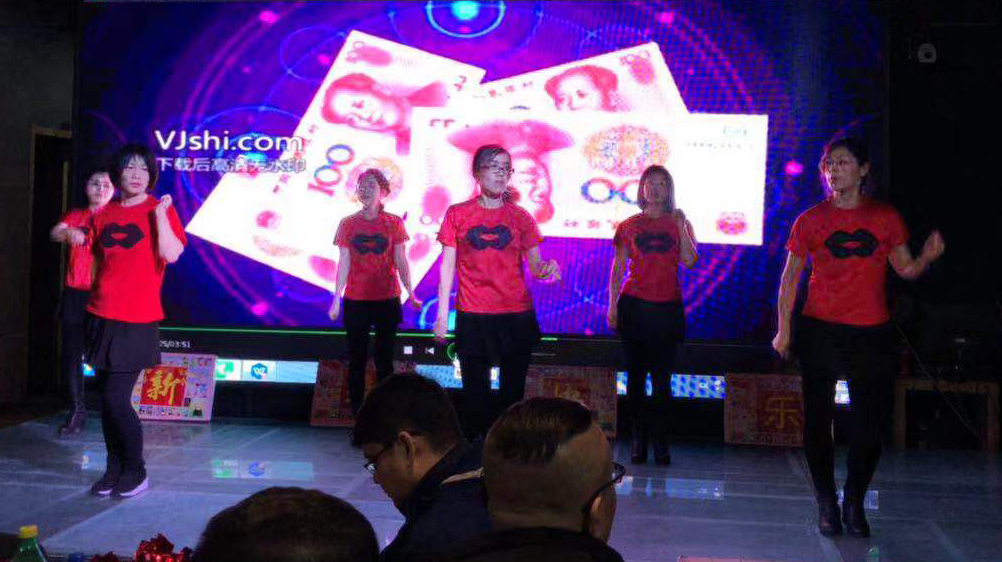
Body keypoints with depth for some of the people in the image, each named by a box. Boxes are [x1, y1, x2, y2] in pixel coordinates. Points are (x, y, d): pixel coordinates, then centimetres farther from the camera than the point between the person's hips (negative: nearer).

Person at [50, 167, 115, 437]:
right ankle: (77, 410, 16)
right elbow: (55, 233, -6)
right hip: (74, 293, 4)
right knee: (71, 352, 6)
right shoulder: (75, 215, 13)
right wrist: (69, 233, -29)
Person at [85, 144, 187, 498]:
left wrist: (160, 214, -20)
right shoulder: (103, 214, 11)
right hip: (102, 315, 5)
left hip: (137, 320, -5)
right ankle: (115, 468, 22)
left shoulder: (159, 210, -3)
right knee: (107, 398, 9)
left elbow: (171, 254, -18)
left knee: (116, 398, -9)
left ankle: (136, 471, 8)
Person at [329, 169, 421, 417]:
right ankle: (358, 414, 10)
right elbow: (344, 264, 4)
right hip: (355, 301, 1)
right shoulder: (348, 224, 4)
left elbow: (400, 261, 1)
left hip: (387, 300, -1)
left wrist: (411, 294, -7)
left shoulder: (394, 223, 1)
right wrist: (336, 299, 1)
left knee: (384, 359, 5)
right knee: (357, 359, 4)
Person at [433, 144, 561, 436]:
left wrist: (547, 268, -21)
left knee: (513, 392, 3)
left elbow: (535, 265, 3)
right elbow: (447, 266, 4)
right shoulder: (457, 214, 4)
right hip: (472, 317, -1)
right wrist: (442, 315, -1)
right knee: (475, 394, 3)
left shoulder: (519, 217, 7)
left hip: (516, 316, 1)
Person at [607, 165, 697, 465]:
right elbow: (618, 267, 8)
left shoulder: (679, 223, 8)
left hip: (667, 308, 0)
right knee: (636, 374, 3)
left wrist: (680, 226, -10)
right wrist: (612, 304, 1)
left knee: (662, 378, -1)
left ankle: (661, 441, 5)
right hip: (634, 305, 0)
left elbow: (690, 262, -5)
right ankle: (638, 438, 10)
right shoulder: (629, 226, 8)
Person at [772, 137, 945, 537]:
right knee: (817, 419, 2)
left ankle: (854, 504, 19)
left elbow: (906, 269, 9)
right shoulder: (810, 220, 3)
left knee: (867, 425, 0)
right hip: (819, 332, 0)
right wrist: (784, 330, 0)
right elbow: (790, 277, 6)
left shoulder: (886, 217, 5)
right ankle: (826, 503, 17)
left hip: (871, 334, 1)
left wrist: (927, 257, -13)